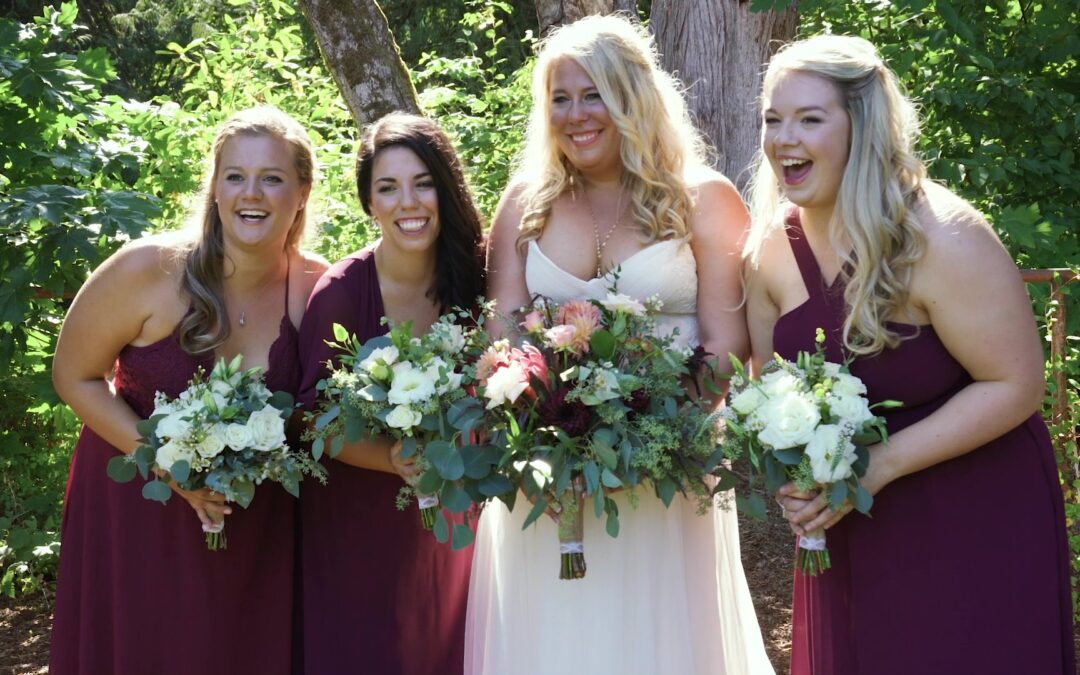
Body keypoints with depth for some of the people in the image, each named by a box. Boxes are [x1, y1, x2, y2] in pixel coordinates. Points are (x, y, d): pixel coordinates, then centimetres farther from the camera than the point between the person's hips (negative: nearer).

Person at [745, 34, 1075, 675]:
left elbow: (1016, 385, -20)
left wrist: (881, 464, -24)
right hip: (849, 529, 5)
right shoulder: (774, 246, -4)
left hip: (974, 522, -5)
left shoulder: (942, 238, -21)